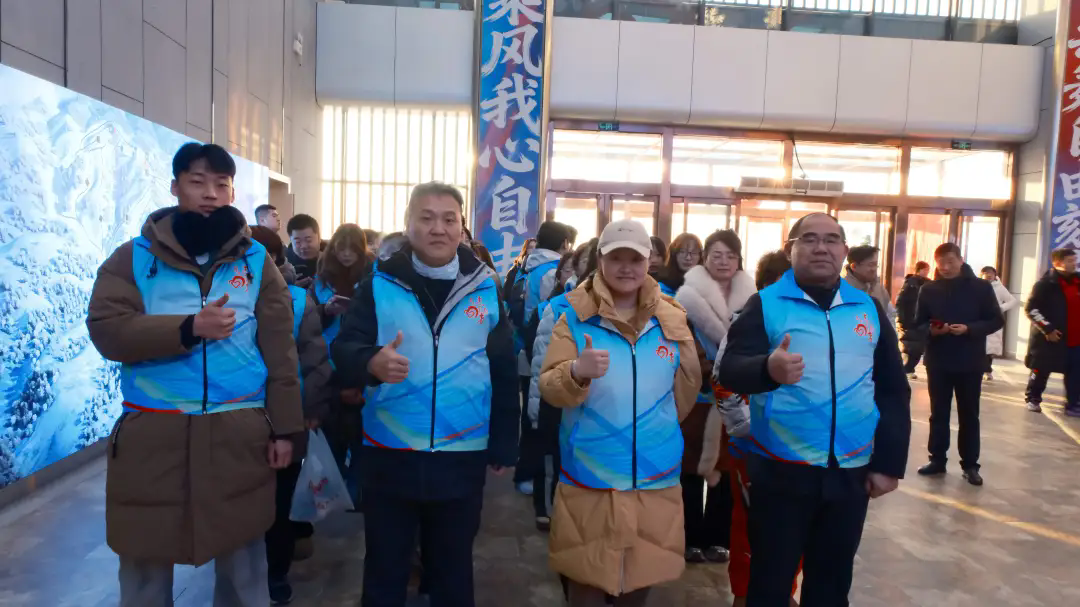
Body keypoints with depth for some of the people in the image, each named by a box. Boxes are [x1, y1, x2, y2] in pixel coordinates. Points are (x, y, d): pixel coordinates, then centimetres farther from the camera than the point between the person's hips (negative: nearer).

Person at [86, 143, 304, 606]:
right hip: (152, 435, 0)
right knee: (145, 561, 13)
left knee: (242, 559, 13)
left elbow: (279, 350, 3)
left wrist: (284, 428, 0)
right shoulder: (133, 258, 3)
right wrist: (188, 329, -20)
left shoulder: (256, 261, 5)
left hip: (239, 432, 1)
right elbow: (107, 330, -9)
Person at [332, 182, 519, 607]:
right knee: (385, 571, 14)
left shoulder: (485, 288, 2)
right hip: (389, 456, 0)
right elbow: (343, 349, -7)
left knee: (453, 571, 16)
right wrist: (371, 363, -30)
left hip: (462, 458, 1)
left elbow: (504, 371, 4)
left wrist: (503, 447, 4)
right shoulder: (379, 284, -1)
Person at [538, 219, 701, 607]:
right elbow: (548, 388, -14)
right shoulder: (576, 316, -4)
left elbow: (685, 392, 13)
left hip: (655, 477, 3)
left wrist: (660, 429, 13)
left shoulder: (671, 319, 3)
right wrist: (578, 372, -32)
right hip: (590, 477, -2)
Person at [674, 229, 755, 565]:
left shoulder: (750, 298, 7)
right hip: (697, 395, -3)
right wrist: (710, 371, -21)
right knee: (693, 467, 4)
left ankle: (717, 537, 21)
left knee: (726, 467, 9)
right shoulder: (688, 295, -6)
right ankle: (691, 538, 15)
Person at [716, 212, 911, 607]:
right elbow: (729, 371, -16)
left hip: (851, 472, 4)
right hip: (781, 470, -3)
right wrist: (767, 369, -38)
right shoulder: (766, 304, -4)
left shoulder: (869, 309, 7)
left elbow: (893, 390, 10)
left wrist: (889, 463, 5)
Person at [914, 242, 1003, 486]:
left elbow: (996, 320, -2)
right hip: (937, 361, 1)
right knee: (938, 414, 9)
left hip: (970, 362, -1)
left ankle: (970, 465, 16)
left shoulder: (981, 287, -2)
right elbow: (918, 323, 4)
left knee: (969, 415, 7)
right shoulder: (929, 289, 2)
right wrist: (931, 330, -17)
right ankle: (937, 459, 19)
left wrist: (969, 329, -17)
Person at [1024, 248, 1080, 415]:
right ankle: (1033, 399, 23)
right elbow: (1031, 308, -13)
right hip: (1050, 338, -5)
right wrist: (1047, 328, -17)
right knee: (1041, 371, 6)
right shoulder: (1046, 284, -10)